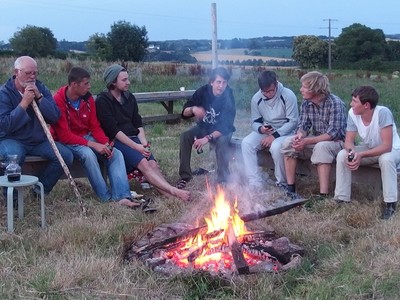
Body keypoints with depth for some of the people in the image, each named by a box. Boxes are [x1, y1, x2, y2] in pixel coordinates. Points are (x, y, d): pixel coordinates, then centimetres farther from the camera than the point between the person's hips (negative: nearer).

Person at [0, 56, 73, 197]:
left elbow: (55, 117, -4)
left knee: (66, 156, -15)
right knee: (13, 156, -37)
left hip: (39, 141, 5)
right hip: (12, 140, -5)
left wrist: (39, 97, -16)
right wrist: (24, 103, -22)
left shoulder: (41, 88, 5)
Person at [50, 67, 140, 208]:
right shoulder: (58, 101, -19)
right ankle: (106, 197, -26)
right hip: (67, 142, -6)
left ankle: (122, 197, -31)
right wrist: (93, 145, -27)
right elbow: (64, 135, -21)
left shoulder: (88, 98, 0)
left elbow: (95, 126, 5)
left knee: (116, 154, -16)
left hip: (87, 137, 6)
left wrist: (106, 143, -15)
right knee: (88, 153, -36)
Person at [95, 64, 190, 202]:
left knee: (153, 163, -22)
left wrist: (143, 142, -4)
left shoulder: (129, 97, 15)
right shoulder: (102, 101, -5)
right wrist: (135, 146, -17)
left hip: (134, 139, 6)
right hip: (117, 141, -6)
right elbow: (113, 130, -12)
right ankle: (174, 191, -41)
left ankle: (170, 195, -41)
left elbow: (138, 124, 14)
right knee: (143, 163, -29)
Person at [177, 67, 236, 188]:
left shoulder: (229, 98, -20)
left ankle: (223, 178, -21)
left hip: (222, 130, -3)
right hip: (204, 127, 3)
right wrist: (193, 109, -34)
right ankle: (185, 175, -16)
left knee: (222, 141, -35)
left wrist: (208, 138, -38)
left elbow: (226, 126, -25)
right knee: (185, 136, -23)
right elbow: (184, 113, -10)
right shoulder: (203, 92, -13)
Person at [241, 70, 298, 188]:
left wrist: (275, 135, -22)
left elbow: (293, 122, -14)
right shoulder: (256, 98, -3)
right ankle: (255, 184, -23)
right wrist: (261, 129, -19)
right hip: (265, 132, 4)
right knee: (246, 143, -23)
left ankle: (282, 184, -13)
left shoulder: (288, 95, -15)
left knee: (276, 147, -37)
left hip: (284, 132, -4)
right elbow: (255, 122, 6)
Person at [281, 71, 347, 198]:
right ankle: (290, 187, -11)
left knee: (321, 147, -38)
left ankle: (323, 195, -39)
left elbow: (334, 133, -26)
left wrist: (307, 141, -30)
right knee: (288, 142, -13)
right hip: (315, 141, 6)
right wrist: (300, 135, -23)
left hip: (336, 141, -6)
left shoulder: (335, 103, -21)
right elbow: (303, 125, 4)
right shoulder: (306, 103, -2)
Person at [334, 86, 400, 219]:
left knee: (386, 159, -38)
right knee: (342, 155, -18)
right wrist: (351, 152, -33)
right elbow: (349, 140, -10)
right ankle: (341, 199, -9)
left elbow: (387, 146, -33)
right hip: (368, 148, 5)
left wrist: (361, 155, -39)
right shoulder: (352, 113, -17)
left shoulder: (383, 113, -31)